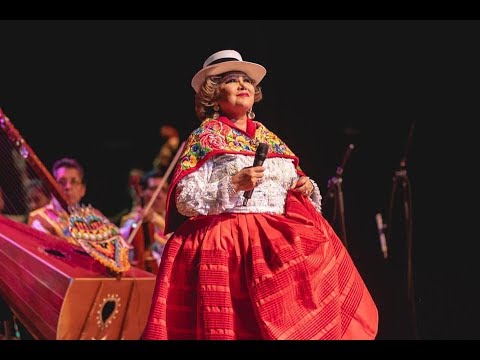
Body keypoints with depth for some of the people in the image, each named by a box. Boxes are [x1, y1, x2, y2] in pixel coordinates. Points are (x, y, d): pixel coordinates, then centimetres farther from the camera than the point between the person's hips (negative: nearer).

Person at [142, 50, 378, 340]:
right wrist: (233, 184, -17)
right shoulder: (205, 137, 3)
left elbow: (292, 186, 23)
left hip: (278, 241, 5)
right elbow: (185, 200, -6)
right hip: (228, 246, -5)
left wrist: (305, 188, 0)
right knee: (239, 324, -13)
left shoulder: (269, 138, 18)